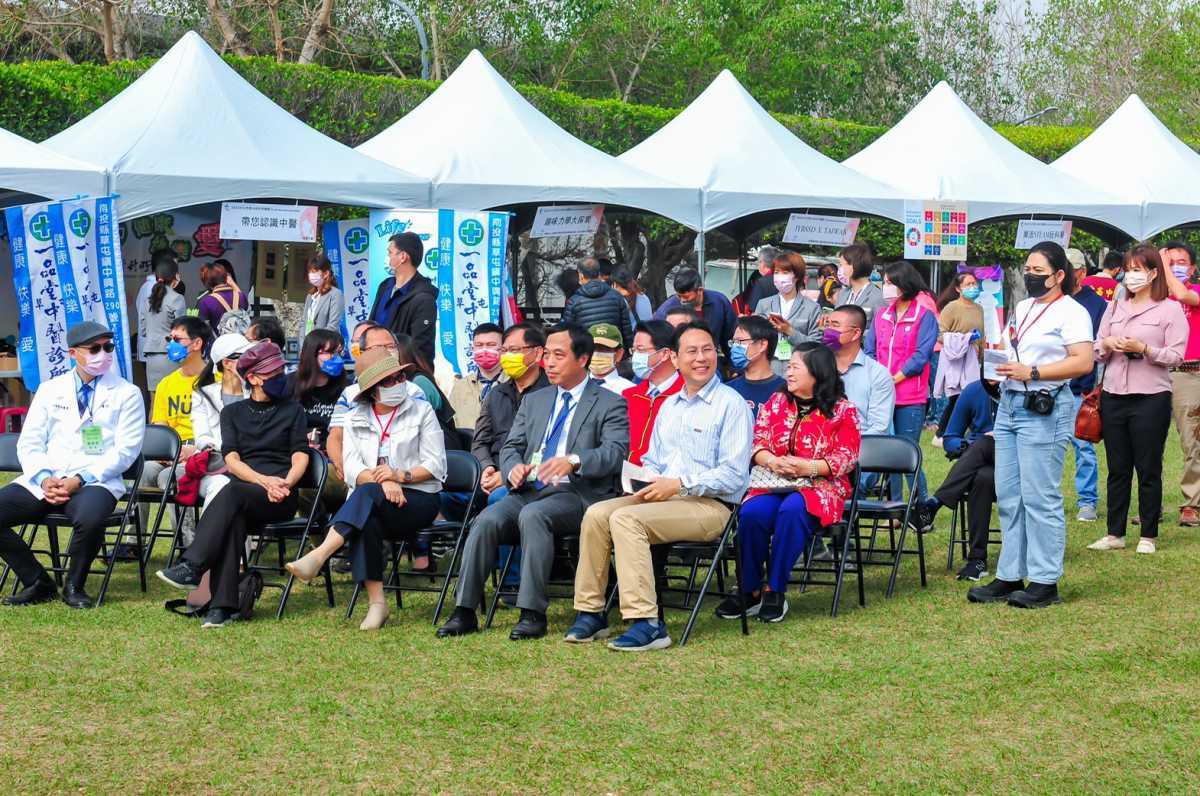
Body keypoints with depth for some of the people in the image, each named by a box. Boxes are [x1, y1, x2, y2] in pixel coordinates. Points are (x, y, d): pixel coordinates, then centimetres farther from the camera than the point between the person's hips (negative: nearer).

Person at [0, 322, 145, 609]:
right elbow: (29, 444, 11)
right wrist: (44, 479, -10)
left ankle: (74, 586, -10)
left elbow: (125, 450, -2)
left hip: (94, 482, -4)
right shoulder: (50, 390, 17)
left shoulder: (127, 394, 7)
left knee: (90, 518, -38)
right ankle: (38, 583, -2)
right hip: (42, 483, 4)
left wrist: (80, 480, -15)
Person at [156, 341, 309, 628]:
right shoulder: (233, 412, 20)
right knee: (232, 518, -36)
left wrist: (286, 483, -15)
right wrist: (264, 481, -13)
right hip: (242, 490, 1)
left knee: (233, 492, -34)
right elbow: (231, 460, 6)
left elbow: (300, 457, 7)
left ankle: (192, 567, -44)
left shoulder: (292, 410, 19)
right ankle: (223, 605, -43)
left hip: (281, 497, -1)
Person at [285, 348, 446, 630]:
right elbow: (351, 468, 1)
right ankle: (376, 602, -39)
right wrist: (382, 480, -19)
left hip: (418, 499, -2)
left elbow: (435, 466, 1)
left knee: (367, 493, -35)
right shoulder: (355, 419, 15)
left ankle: (319, 555, -50)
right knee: (366, 521, -36)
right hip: (370, 502, 2)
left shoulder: (421, 411, 9)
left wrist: (400, 475, -16)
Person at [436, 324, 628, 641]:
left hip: (576, 494, -5)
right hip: (527, 491, 5)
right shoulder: (534, 401, 24)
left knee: (533, 515, -35)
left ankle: (533, 612, -32)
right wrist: (513, 468, -7)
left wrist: (573, 461, -30)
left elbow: (615, 452, -10)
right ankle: (465, 611, -21)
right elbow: (511, 446, 19)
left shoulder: (610, 404, 5)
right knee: (486, 520, -24)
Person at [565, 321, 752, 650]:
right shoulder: (669, 406, 21)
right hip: (662, 497, 7)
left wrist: (680, 485, -17)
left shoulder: (731, 404, -3)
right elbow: (651, 461, 25)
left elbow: (734, 475, -11)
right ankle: (590, 613, -10)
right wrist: (649, 481, 0)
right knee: (597, 514, -15)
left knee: (626, 518, -29)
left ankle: (646, 621, -31)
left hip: (710, 505, -7)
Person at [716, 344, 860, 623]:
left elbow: (847, 457, -5)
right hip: (774, 483, 4)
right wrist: (772, 462, -13)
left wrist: (807, 467, -19)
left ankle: (775, 591, -26)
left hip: (820, 486, -4)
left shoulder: (842, 410, 2)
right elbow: (756, 442, 10)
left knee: (792, 510, -37)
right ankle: (750, 590, -17)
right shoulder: (777, 402, 15)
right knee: (751, 513, -29)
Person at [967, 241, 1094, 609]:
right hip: (1009, 405, 9)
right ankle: (1010, 576, 14)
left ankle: (1045, 582, -2)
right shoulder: (1022, 307, 18)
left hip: (1044, 409, -8)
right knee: (1008, 496, 8)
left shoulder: (1071, 312, -7)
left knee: (1039, 497, -7)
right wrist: (997, 359, 7)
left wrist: (1032, 372, -20)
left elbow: (1083, 361, -17)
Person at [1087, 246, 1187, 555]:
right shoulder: (1115, 307, 13)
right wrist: (1107, 344, -7)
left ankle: (1149, 535, 9)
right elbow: (1097, 351, 14)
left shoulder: (1170, 309, -1)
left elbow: (1176, 356, -8)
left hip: (1151, 398, -4)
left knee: (1148, 469, 2)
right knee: (1117, 468, 8)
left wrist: (1143, 348, -19)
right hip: (1114, 395, 5)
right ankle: (1115, 534, 14)